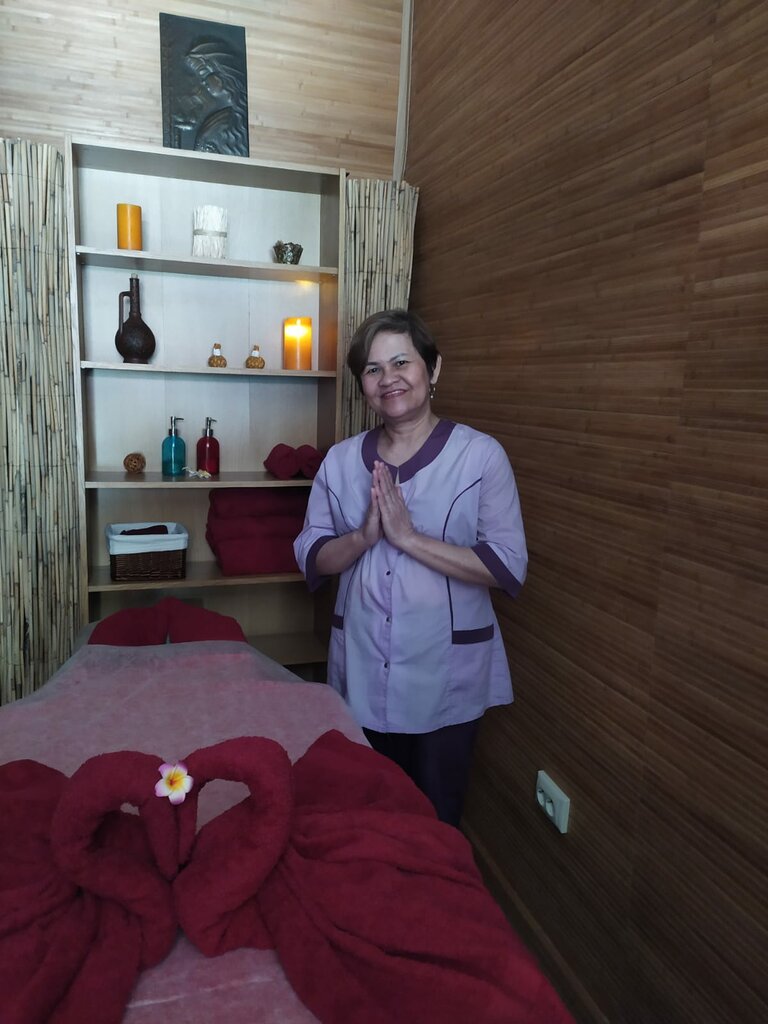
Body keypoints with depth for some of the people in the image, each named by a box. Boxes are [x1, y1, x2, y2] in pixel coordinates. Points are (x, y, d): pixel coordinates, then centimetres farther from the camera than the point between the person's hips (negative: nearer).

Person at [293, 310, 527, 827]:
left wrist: (408, 537, -24)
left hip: (446, 672, -3)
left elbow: (508, 567, -17)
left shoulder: (481, 455, -11)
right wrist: (364, 536, -18)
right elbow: (311, 559, 2)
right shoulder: (342, 459, 1)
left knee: (435, 819, 15)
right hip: (362, 670, 4)